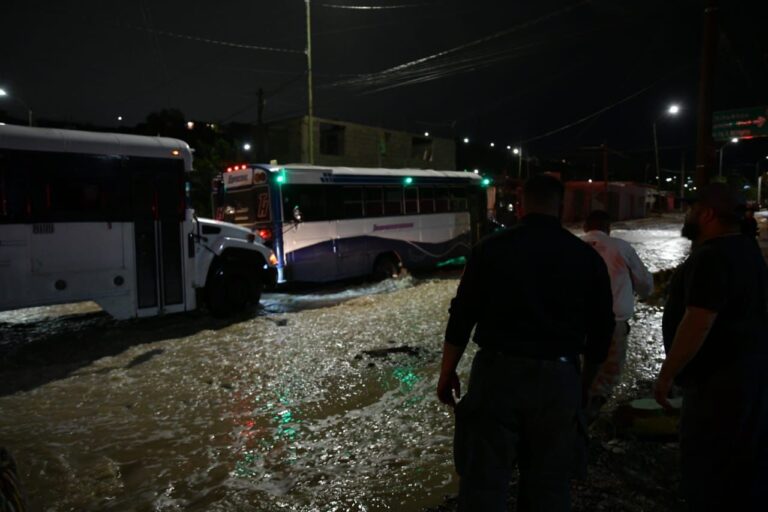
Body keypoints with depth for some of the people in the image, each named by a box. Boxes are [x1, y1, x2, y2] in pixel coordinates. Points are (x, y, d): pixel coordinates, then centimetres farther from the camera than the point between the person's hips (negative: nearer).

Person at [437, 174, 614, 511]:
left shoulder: (491, 247, -1)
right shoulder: (587, 256, 4)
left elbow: (462, 315, -2)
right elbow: (601, 329, 8)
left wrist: (448, 372, 7)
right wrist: (586, 380, 21)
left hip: (497, 372, -2)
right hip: (558, 378, 2)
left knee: (483, 478, 7)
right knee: (549, 482, 17)